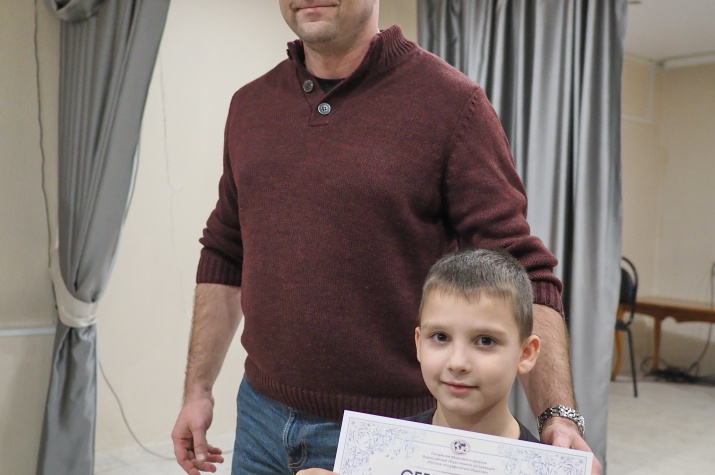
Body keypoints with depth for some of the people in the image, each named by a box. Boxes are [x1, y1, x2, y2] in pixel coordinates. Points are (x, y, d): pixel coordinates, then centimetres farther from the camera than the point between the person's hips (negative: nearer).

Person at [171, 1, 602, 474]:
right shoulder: (249, 105, 5)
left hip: (393, 432, -4)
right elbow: (224, 257, 12)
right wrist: (198, 389, 11)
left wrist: (559, 414, -22)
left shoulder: (451, 102, -11)